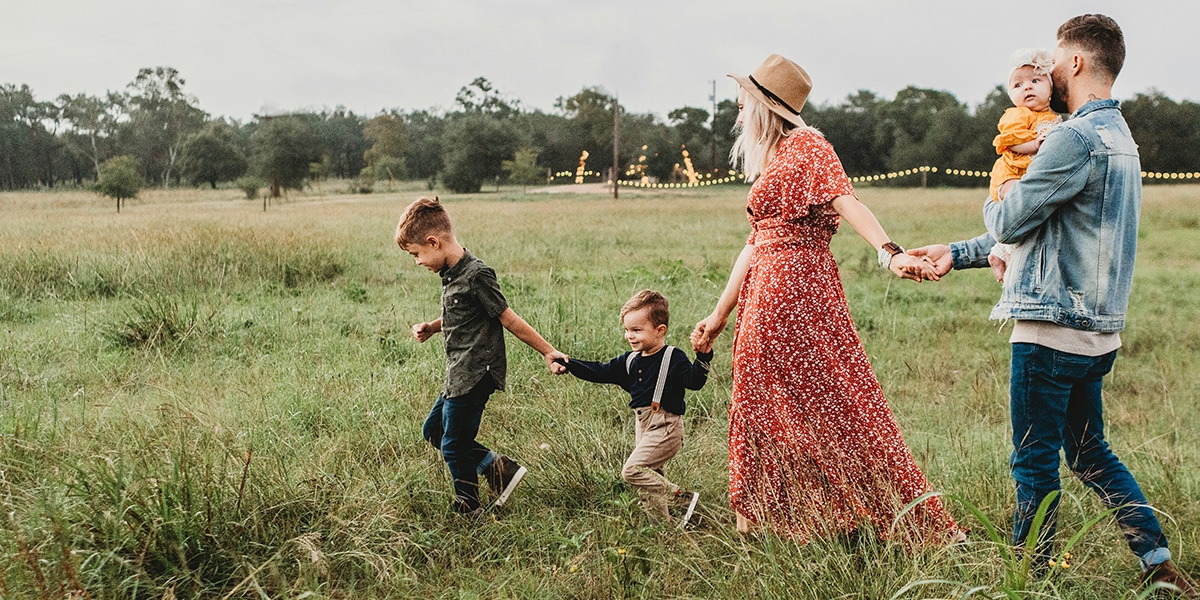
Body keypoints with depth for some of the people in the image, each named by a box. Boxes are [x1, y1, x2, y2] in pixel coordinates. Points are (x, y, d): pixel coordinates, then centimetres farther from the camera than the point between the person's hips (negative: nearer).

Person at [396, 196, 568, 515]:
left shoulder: (476, 275, -20)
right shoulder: (450, 274, 8)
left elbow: (508, 319, -15)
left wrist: (548, 352, -12)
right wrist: (430, 328, 7)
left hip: (475, 376, -10)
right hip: (459, 375, 10)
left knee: (453, 446, 1)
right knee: (433, 431, 19)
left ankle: (467, 510, 23)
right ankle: (498, 467, 19)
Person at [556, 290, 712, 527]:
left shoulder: (673, 358, -10)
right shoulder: (630, 361, 10)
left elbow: (694, 381, -19)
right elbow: (600, 372, 12)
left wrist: (703, 358, -34)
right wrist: (570, 364, 3)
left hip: (665, 427, -8)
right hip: (643, 426, 8)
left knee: (633, 470, -17)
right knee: (651, 475, 14)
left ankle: (683, 499, -10)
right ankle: (662, 522, 25)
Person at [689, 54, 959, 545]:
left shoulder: (806, 146, -6)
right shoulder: (771, 160, 19)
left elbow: (847, 201, -22)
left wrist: (890, 252, -39)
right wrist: (721, 313, 21)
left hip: (796, 290, -9)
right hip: (766, 295, 9)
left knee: (830, 406, -4)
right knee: (764, 407, 13)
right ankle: (758, 521, 24)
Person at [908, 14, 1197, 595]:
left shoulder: (1077, 138, -17)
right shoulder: (1119, 137, 17)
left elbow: (1009, 223, -14)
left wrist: (997, 199, 11)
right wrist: (957, 253, 18)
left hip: (1053, 329, -10)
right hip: (1095, 330, 10)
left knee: (1035, 462, 2)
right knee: (1090, 454, 19)